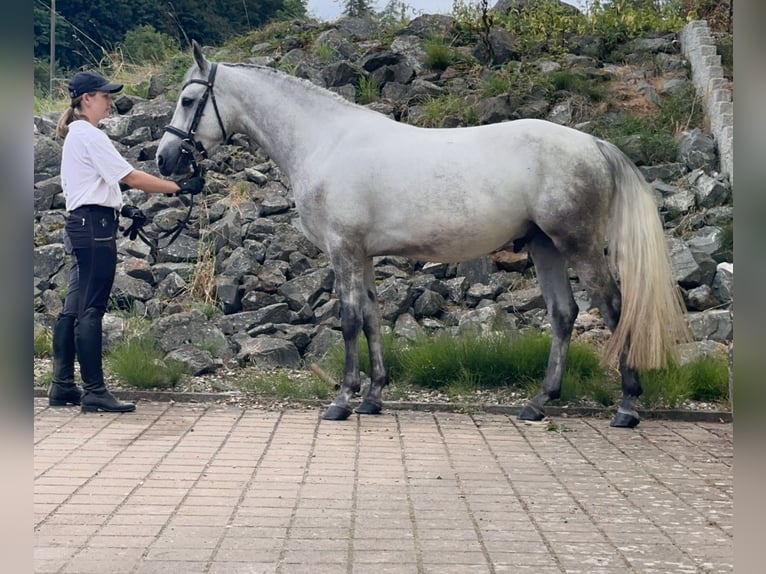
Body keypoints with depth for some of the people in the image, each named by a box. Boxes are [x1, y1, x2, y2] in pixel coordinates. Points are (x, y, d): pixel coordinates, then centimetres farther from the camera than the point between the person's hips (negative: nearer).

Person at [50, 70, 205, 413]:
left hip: (81, 226, 10)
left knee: (74, 308, 10)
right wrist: (180, 187, -13)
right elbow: (131, 177, -17)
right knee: (91, 310, -8)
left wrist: (122, 209, 14)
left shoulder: (76, 135, 18)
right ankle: (94, 392, -7)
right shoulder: (90, 136, -13)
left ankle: (62, 386, 14)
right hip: (95, 227, -10)